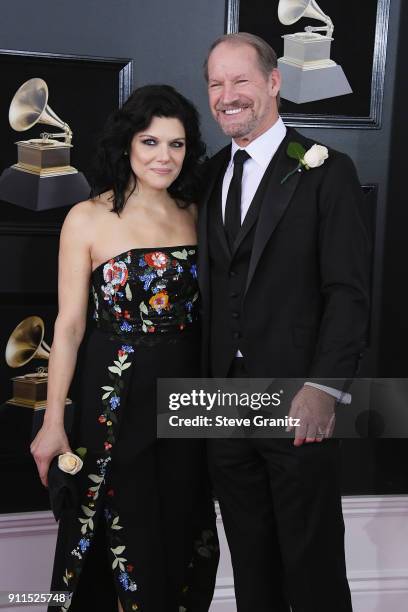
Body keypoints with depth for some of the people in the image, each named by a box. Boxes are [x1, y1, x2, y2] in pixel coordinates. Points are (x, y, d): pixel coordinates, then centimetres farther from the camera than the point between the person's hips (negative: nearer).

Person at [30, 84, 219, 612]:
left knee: (182, 530, 16)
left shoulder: (195, 215, 5)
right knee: (126, 537, 7)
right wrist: (53, 422, -9)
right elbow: (69, 325, -7)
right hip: (117, 396, -4)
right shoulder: (88, 219, -7)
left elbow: (206, 309, 8)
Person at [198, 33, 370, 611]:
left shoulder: (326, 171, -5)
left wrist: (324, 387, -19)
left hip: (299, 409, -5)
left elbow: (348, 291, -10)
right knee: (250, 562, 17)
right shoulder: (209, 175, 12)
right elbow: (210, 288, 12)